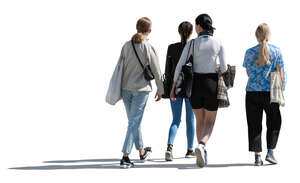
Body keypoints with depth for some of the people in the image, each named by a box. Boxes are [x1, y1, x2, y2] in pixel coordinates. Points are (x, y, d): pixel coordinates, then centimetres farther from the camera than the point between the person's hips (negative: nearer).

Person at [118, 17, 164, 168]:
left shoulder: (127, 45, 1)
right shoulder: (148, 48, -11)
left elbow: (120, 67, 4)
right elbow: (156, 71, -6)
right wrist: (160, 90, 6)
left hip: (126, 88, 5)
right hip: (141, 88, -5)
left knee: (134, 121, 17)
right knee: (135, 122, -3)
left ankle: (142, 151, 33)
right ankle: (125, 157, -11)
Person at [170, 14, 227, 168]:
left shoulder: (192, 43, -5)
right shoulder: (218, 44, -3)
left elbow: (180, 66, -8)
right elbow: (224, 68, -5)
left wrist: (174, 86, 0)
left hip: (195, 84, 1)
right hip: (211, 85, -1)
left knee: (200, 120, 18)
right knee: (210, 122, 6)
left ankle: (203, 154, 19)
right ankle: (201, 146, -24)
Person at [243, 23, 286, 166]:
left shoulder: (250, 52, 1)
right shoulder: (276, 51, -2)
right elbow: (280, 74, -2)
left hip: (252, 91, 1)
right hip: (270, 91, -1)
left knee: (254, 125, 6)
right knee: (274, 123, 15)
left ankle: (257, 156, 2)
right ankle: (270, 152, 4)